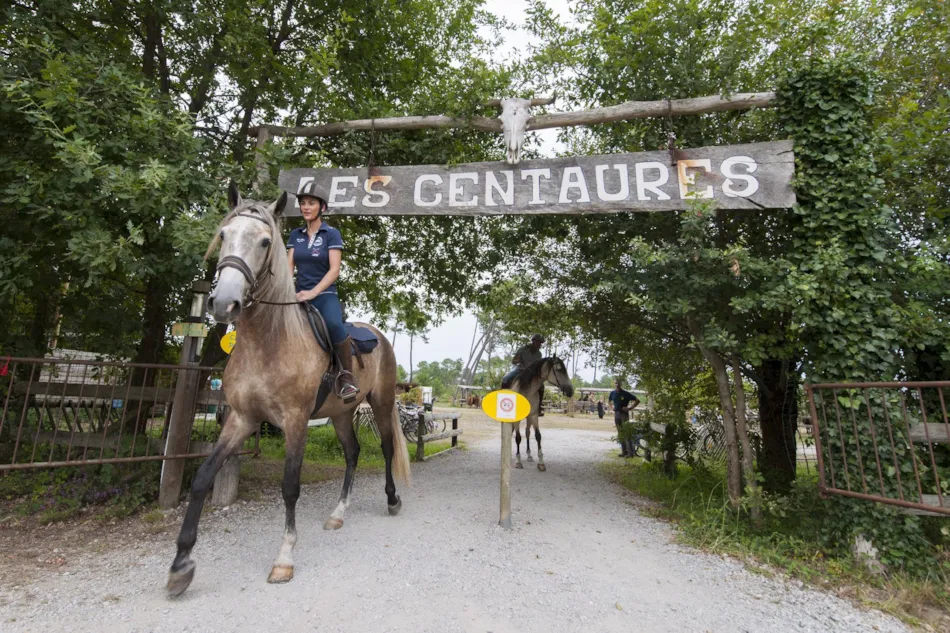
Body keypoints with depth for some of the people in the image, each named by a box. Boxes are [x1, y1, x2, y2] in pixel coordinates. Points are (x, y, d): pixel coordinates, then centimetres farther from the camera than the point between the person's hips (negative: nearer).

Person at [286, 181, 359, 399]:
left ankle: (347, 375, -19)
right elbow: (289, 266, 6)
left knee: (333, 324, -35)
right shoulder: (295, 235, 12)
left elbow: (334, 269, -11)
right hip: (300, 296, 5)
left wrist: (313, 292, -23)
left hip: (325, 295, -5)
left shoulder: (331, 234, -1)